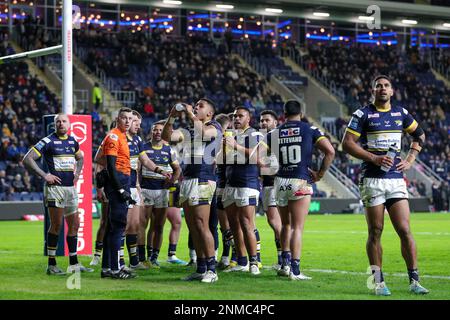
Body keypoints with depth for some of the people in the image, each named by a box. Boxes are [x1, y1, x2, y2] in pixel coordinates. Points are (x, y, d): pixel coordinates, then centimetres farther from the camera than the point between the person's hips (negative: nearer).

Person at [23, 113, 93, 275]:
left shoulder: (73, 141, 12)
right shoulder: (48, 141, -7)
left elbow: (80, 157, 33)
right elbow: (27, 159, -12)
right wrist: (44, 175, -15)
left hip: (71, 187, 7)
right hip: (55, 187, -7)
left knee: (74, 224, 8)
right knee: (56, 225, -8)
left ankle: (74, 263, 17)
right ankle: (51, 265, -2)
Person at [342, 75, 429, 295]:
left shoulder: (401, 113, 12)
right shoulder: (363, 114, -1)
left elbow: (419, 135, 25)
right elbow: (347, 143, -6)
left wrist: (410, 160, 11)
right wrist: (373, 158, -15)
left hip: (396, 179, 3)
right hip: (372, 180, -3)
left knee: (405, 231, -3)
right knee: (375, 232, 1)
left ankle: (414, 280, 2)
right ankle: (379, 282, 7)